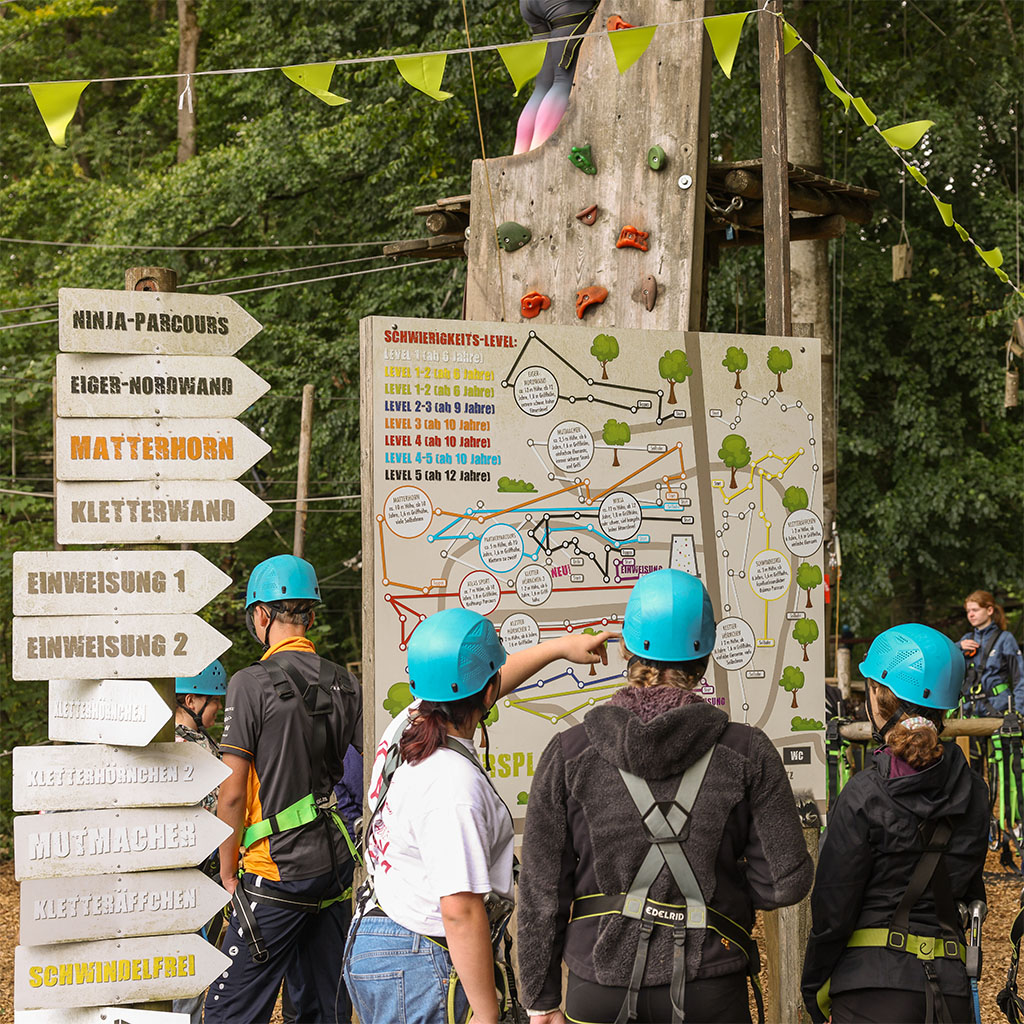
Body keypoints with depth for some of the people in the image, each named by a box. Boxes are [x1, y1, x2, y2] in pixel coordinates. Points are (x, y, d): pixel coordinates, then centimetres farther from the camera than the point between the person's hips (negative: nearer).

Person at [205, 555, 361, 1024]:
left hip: (278, 871, -6)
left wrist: (228, 873, -1)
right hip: (336, 864, 6)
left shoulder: (251, 684, -10)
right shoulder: (344, 684, 7)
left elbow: (233, 793, -11)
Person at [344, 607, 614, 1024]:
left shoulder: (405, 725, 1)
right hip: (420, 971, -10)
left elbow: (466, 691, 23)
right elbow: (461, 910, -28)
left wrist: (559, 646, 32)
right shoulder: (454, 785, -26)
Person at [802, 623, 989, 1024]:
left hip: (875, 989, -5)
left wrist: (812, 987, 5)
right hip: (950, 987, 5)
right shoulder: (972, 793, 5)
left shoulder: (865, 795, -10)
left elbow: (833, 909, -7)